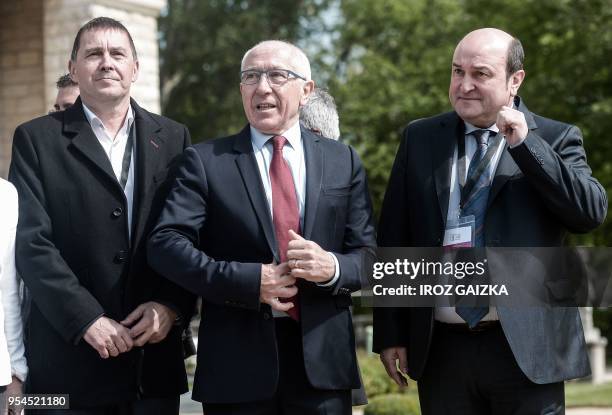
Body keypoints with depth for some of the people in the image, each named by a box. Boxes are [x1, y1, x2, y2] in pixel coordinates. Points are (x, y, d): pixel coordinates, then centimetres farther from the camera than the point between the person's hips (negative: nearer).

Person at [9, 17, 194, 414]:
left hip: (155, 356, 2)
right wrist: (87, 320, -14)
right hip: (70, 357, -2)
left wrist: (172, 306, -9)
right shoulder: (37, 139, 2)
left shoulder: (173, 138, 10)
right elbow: (33, 243, -6)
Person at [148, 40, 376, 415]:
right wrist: (250, 281, -17)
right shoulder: (206, 161, 2)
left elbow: (369, 254, 7)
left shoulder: (344, 162, 10)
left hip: (323, 359, 2)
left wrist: (333, 268, -15)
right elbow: (165, 244, -7)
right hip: (237, 360, -2)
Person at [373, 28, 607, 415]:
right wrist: (390, 333, 4)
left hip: (527, 349, -2)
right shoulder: (420, 138, 9)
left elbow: (592, 213, -11)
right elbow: (393, 240, 8)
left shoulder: (556, 139, 3)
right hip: (441, 350, 2)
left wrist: (525, 144, -15)